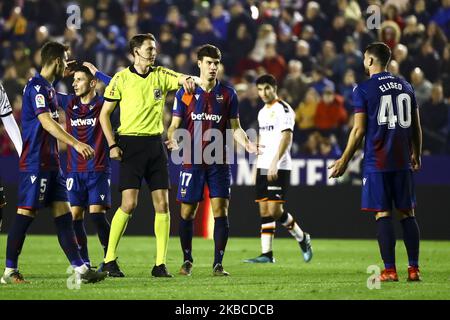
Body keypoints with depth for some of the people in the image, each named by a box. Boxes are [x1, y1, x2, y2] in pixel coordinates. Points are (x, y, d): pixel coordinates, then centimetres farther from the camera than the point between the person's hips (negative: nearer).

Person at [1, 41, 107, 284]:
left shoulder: (48, 87, 17)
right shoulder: (36, 86, -13)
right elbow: (46, 122, -23)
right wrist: (75, 143, -28)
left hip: (50, 163, 10)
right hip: (35, 162, -10)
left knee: (63, 213, 5)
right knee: (26, 213, -6)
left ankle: (80, 269, 3)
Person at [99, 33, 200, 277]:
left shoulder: (161, 75, 9)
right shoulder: (121, 78, -1)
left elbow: (191, 81, -2)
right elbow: (104, 114, 2)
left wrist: (189, 80, -26)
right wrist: (112, 145, -7)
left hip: (155, 145, 4)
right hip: (131, 144, -4)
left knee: (162, 204, -1)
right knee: (129, 203, -12)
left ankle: (160, 264, 4)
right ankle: (109, 260, 0)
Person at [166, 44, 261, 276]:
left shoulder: (228, 94, 6)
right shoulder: (185, 93, 2)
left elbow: (235, 127, 9)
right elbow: (175, 125, 4)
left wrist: (247, 144, -10)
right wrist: (172, 139, -18)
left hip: (219, 162, 1)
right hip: (192, 160, -1)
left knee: (220, 211, -7)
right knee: (187, 212, 2)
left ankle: (218, 264, -2)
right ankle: (187, 261, 19)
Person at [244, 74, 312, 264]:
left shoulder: (283, 109, -8)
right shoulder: (262, 112, 18)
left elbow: (286, 137, -17)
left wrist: (274, 163, -25)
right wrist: (257, 165, 21)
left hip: (279, 168, -8)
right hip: (263, 168, 8)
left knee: (275, 210, -12)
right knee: (264, 211, 3)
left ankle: (302, 238, 10)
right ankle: (266, 254, 2)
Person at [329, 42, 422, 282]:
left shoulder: (363, 89, -5)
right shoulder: (405, 87, 10)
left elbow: (359, 130, -7)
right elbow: (416, 126, 14)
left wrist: (344, 161, 1)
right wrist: (416, 155, 28)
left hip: (377, 163, -4)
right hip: (402, 162, 4)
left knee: (383, 214, -2)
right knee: (407, 214, 7)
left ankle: (390, 270, -5)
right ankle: (414, 269, 5)